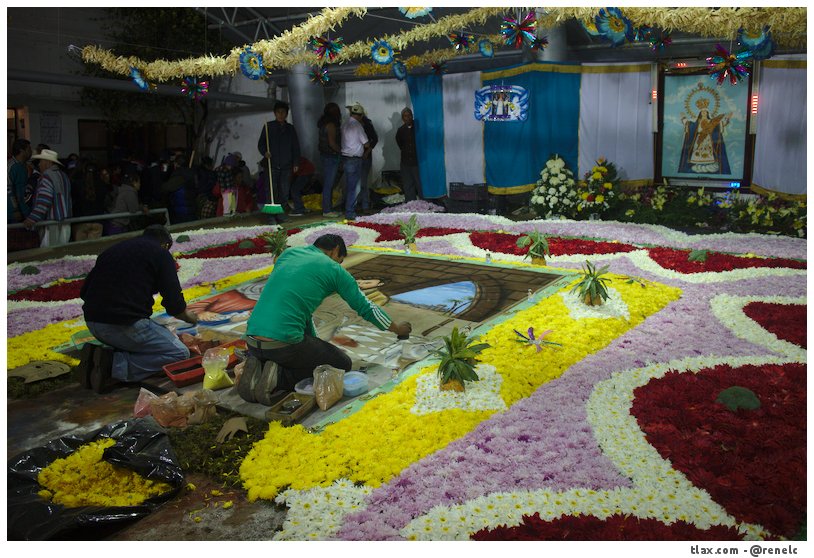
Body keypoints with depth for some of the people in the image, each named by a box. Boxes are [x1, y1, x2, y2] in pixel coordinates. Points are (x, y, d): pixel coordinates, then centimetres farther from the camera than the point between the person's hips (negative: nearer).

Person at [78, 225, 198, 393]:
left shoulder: (113, 249, 21)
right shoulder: (161, 254, 2)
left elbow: (84, 291, 22)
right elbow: (174, 304, -3)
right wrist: (189, 317, 18)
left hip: (92, 322, 8)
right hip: (125, 325, -8)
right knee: (180, 354, 2)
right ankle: (114, 366, -12)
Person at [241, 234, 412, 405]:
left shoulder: (287, 254, 20)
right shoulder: (334, 269, 5)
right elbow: (366, 308, 13)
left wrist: (314, 342, 33)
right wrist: (397, 329, 30)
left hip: (252, 342, 7)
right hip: (284, 344, -7)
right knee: (343, 364, 12)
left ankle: (257, 370, 6)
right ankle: (279, 376, -4)